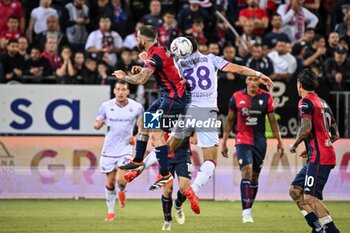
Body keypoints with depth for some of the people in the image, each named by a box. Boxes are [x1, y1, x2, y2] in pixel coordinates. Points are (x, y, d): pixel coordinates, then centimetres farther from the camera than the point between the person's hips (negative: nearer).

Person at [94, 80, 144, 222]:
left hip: (125, 148, -1)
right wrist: (99, 124, -19)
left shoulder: (136, 107, -6)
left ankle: (121, 192, 20)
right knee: (110, 183, 6)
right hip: (109, 150, 2)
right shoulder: (106, 106, -4)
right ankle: (110, 212, 22)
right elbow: (96, 124, 5)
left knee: (121, 180, -17)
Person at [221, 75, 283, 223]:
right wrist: (224, 142, 7)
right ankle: (246, 212, -21)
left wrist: (279, 141, 3)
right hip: (243, 140, -2)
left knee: (255, 177, 7)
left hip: (260, 141, 2)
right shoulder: (236, 97, 0)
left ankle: (248, 210, 20)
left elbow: (272, 121, 7)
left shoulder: (266, 98, 0)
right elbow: (230, 120, 8)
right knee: (247, 172, -18)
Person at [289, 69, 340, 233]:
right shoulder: (323, 103, 20)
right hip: (327, 154, 9)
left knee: (310, 197, -13)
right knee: (295, 190, 10)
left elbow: (306, 128, -22)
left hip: (318, 158, -9)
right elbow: (335, 135, 22)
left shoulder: (306, 102, -7)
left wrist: (294, 145, -5)